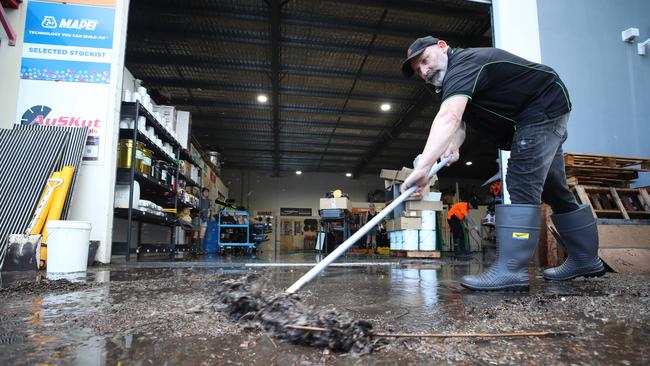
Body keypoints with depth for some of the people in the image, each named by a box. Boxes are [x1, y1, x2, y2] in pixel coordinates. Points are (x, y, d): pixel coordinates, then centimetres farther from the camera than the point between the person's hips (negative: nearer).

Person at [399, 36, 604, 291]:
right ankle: (586, 259, 24)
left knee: (522, 183, -22)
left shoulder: (462, 64, -26)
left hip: (545, 106, -11)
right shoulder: (452, 78, 7)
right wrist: (453, 146, -22)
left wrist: (422, 167, -53)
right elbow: (458, 123, 2)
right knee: (552, 189, 13)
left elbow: (448, 118, -43)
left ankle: (510, 269, -26)